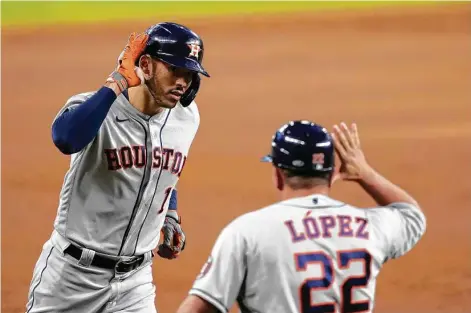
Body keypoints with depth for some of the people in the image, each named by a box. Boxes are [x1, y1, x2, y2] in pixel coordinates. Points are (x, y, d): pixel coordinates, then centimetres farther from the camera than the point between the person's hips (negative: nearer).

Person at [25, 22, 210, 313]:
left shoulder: (186, 117, 0)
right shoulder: (94, 106, -17)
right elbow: (66, 139, -43)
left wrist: (170, 217, 8)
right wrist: (118, 81, -36)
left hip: (135, 281, 4)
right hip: (72, 275, -4)